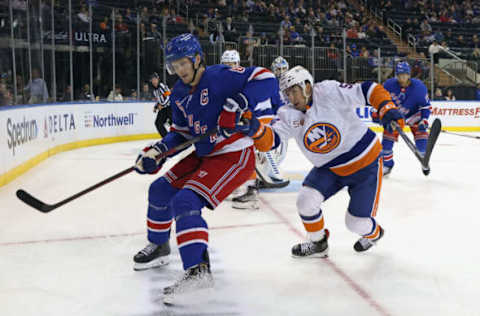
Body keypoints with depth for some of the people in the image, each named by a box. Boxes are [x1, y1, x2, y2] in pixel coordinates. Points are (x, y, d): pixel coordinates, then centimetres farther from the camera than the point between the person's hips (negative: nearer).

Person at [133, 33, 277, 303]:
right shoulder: (179, 93, 8)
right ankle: (158, 248, 35)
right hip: (201, 154, 9)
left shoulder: (220, 76, -17)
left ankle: (198, 269, -23)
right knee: (160, 190, 14)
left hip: (234, 156, -9)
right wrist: (157, 151, -2)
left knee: (186, 201, -24)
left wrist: (237, 104, -34)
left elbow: (266, 79, -23)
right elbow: (181, 132, 13)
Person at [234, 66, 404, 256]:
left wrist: (388, 110, -33)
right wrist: (255, 129, -38)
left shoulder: (329, 92, -21)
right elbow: (268, 140, -18)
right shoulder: (290, 116, -6)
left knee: (357, 223, -3)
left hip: (365, 163, -5)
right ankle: (318, 243, 17)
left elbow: (369, 90, -19)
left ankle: (374, 233, 36)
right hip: (329, 168, 5)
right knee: (306, 200, -11)